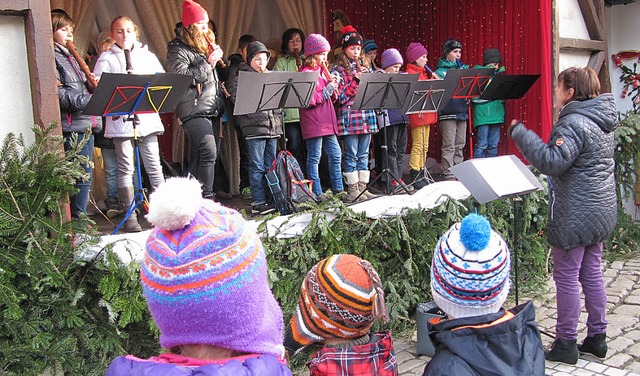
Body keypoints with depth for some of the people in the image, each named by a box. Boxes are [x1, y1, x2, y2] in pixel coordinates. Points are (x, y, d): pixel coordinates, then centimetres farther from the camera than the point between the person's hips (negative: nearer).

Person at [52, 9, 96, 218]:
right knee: (80, 177, -7)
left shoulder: (70, 57, 22)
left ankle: (80, 219, 21)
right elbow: (59, 93, -16)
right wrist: (86, 99, -22)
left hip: (85, 124, 9)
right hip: (71, 127, -9)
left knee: (85, 176, 12)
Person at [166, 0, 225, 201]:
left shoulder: (204, 45, 21)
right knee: (209, 151, -21)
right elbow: (181, 77, -19)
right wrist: (208, 63, -16)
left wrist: (217, 56, 13)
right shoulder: (177, 49, -4)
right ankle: (207, 197, -20)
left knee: (197, 157, 11)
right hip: (194, 110, -8)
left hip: (211, 109, 9)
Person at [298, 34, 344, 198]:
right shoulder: (306, 73, -9)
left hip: (327, 121, 9)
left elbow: (333, 97, 22)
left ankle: (338, 189, 20)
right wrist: (327, 90, -16)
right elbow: (308, 100, -19)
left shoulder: (323, 71, 18)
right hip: (313, 122, -9)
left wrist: (334, 87, 2)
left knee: (335, 154, 10)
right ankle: (316, 193, 4)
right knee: (314, 157, -2)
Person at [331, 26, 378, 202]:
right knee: (351, 155, -2)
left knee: (364, 154, 9)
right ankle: (352, 190, 4)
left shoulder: (366, 66, 16)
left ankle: (362, 187, 16)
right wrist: (356, 80, -14)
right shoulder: (339, 70, -1)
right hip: (349, 118, -5)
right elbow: (340, 97, -9)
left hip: (367, 116, 6)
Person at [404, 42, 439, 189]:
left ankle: (421, 175, 18)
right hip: (417, 113, -10)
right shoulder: (410, 73, -9)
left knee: (424, 146, 11)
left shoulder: (424, 72, 20)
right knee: (418, 146, -8)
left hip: (427, 114, 10)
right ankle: (415, 178, -4)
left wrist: (435, 81, 6)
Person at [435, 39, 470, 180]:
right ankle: (449, 176, -4)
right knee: (449, 146, -7)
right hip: (447, 113, -6)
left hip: (462, 111, 6)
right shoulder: (441, 71, -1)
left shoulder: (463, 68, 17)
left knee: (460, 146, 10)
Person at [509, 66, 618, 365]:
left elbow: (553, 162, -30)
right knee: (592, 273, 16)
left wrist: (520, 133, -26)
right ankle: (597, 338, 26)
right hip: (601, 210, 9)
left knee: (566, 277, 1)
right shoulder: (603, 119, 10)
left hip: (575, 215, -9)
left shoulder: (574, 123, -20)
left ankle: (566, 344, 10)